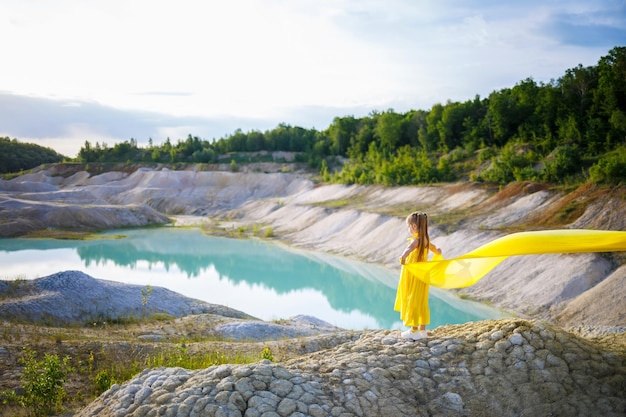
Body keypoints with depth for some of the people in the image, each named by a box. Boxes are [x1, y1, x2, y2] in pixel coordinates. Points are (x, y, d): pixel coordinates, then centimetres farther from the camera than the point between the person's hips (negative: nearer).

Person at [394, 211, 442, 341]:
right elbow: (432, 247, 31)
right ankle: (422, 329, 22)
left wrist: (403, 256, -67)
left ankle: (414, 330, 6)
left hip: (414, 276, -9)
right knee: (421, 302, 14)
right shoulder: (426, 239, 7)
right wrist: (437, 251, 54)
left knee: (413, 301, 0)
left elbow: (410, 248, -46)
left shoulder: (417, 240, -22)